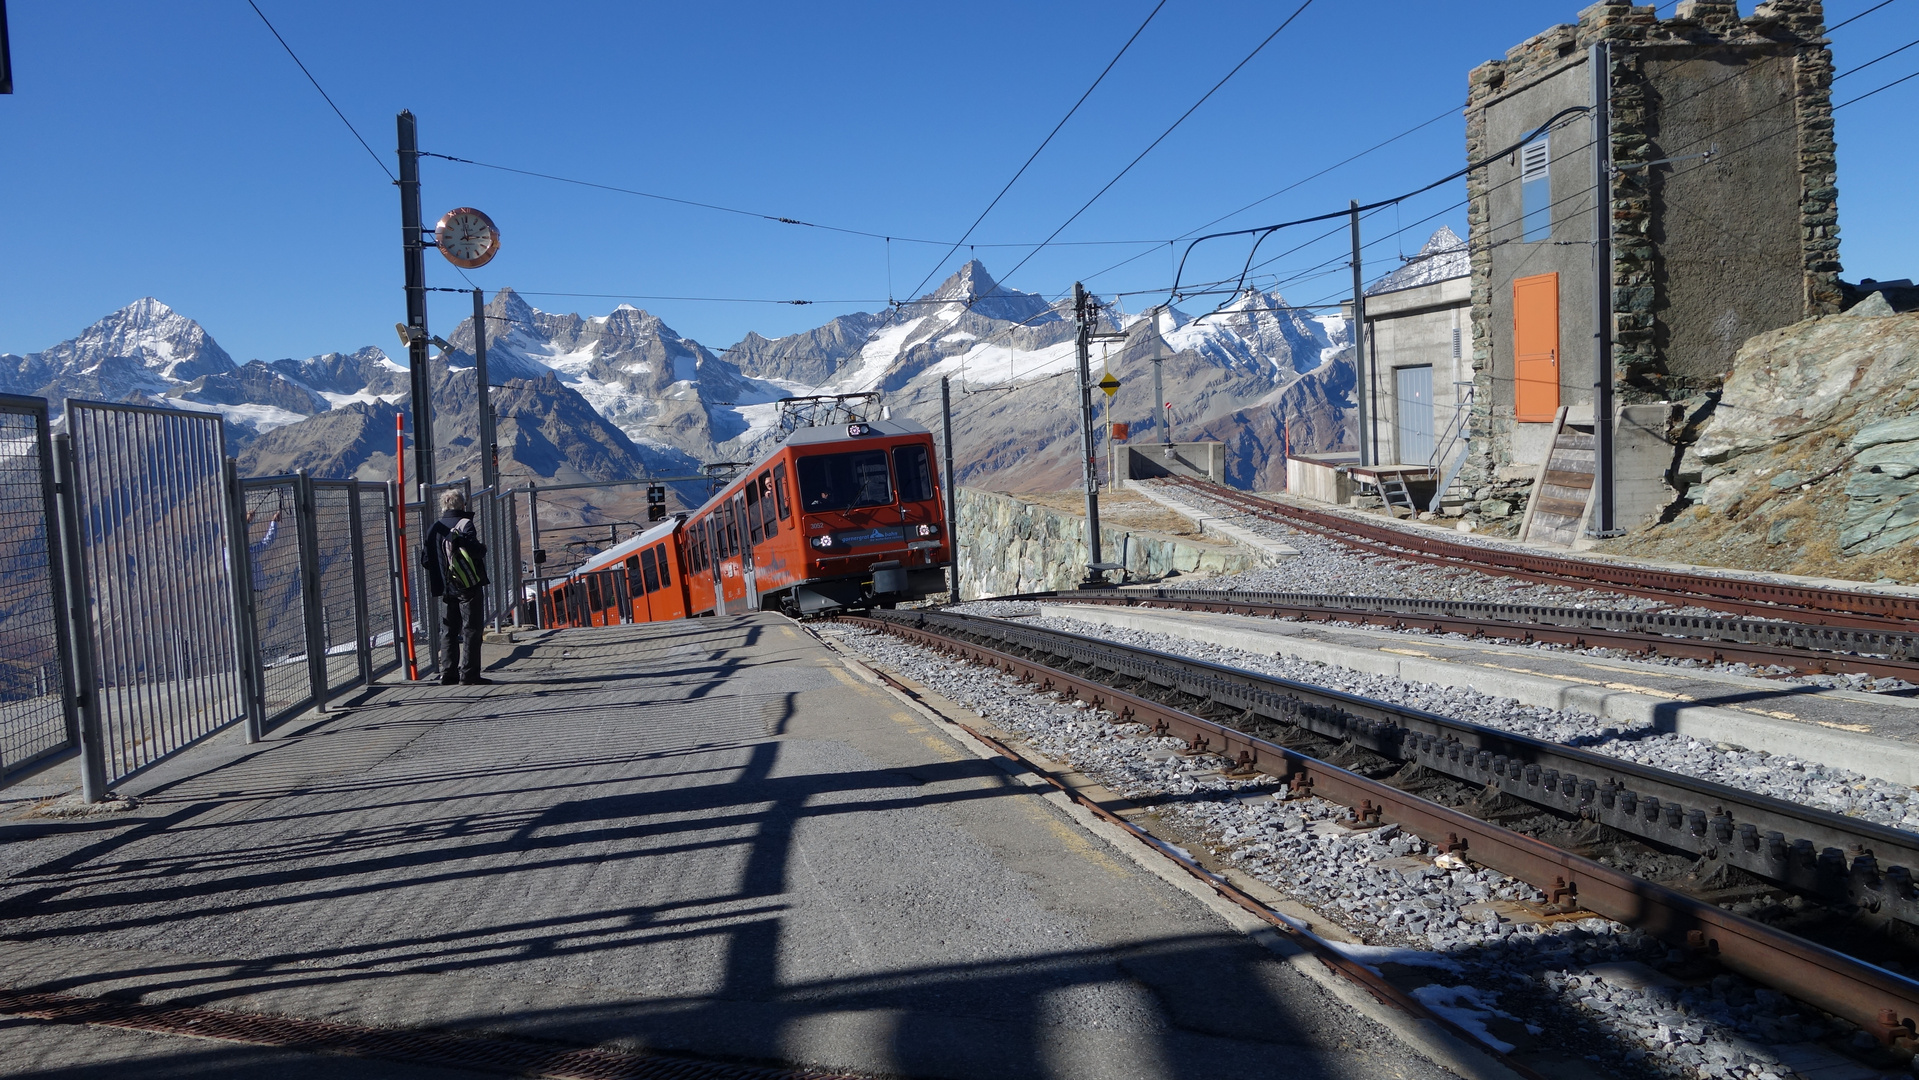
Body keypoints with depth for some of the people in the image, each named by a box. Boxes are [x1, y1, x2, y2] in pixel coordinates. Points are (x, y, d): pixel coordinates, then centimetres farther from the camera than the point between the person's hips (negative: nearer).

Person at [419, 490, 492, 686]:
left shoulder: (434, 528, 10)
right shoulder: (464, 524, -10)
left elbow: (425, 561, 9)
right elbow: (475, 551, -23)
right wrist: (483, 548, -2)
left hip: (447, 587, 7)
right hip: (468, 586, -7)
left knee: (450, 631, 13)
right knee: (472, 630, -2)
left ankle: (448, 673, 13)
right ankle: (469, 674, -4)